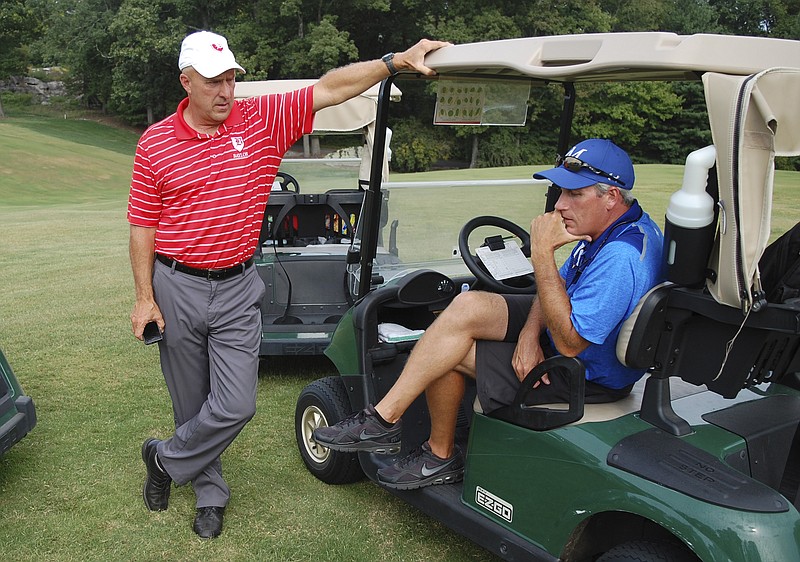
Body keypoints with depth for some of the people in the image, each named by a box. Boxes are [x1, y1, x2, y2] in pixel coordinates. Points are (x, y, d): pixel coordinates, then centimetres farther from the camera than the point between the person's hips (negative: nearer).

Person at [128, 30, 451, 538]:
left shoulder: (262, 120, -2)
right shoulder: (155, 143, -2)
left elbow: (330, 89, -9)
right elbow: (143, 226, 0)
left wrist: (397, 61, -18)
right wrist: (144, 298, -3)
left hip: (237, 288, 0)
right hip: (177, 289, 0)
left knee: (235, 406, -3)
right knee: (192, 403, 12)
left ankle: (166, 459, 24)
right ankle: (210, 494, 35)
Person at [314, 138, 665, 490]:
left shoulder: (620, 260, -30)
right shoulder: (608, 227, 1)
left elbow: (569, 343, -30)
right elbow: (558, 284, 8)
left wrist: (542, 253, -31)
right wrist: (530, 333, -12)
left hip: (590, 375, -9)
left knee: (448, 352, -12)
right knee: (467, 307, -9)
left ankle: (440, 454, 8)